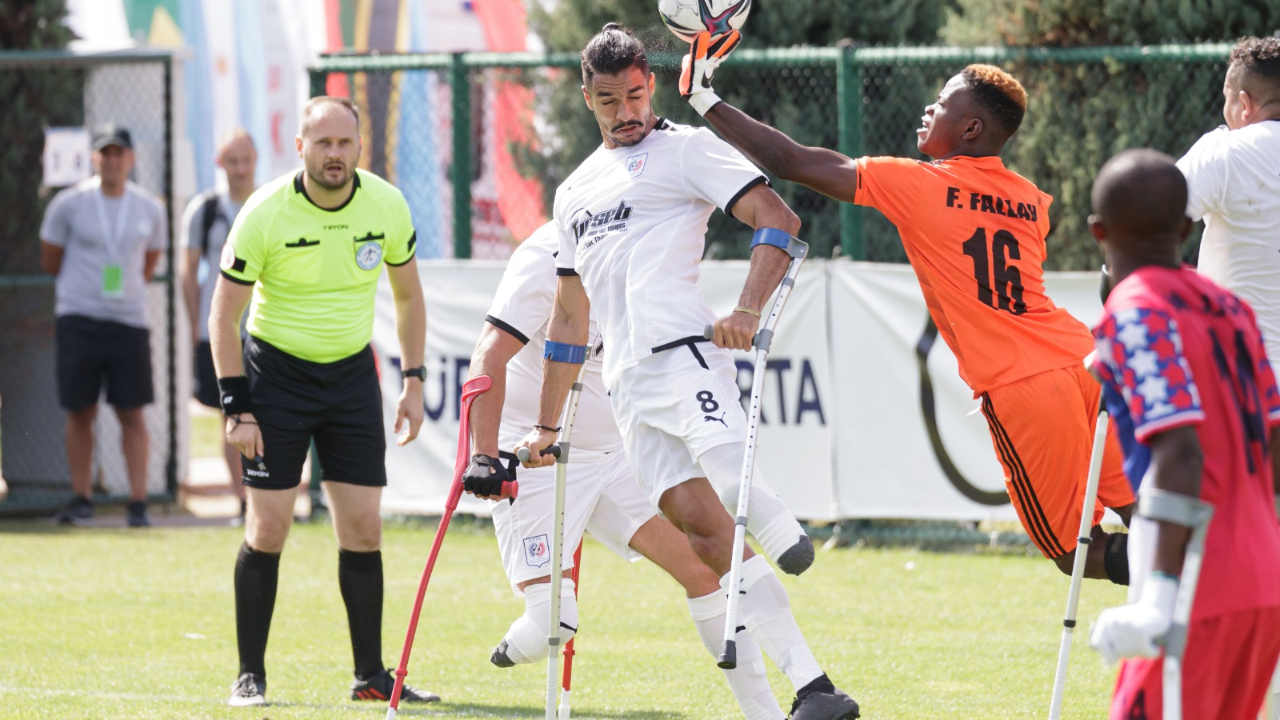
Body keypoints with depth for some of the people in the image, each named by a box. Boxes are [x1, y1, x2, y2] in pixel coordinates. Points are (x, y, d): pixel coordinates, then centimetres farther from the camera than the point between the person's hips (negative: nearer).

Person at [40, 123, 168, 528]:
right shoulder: (68, 205, 0)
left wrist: (123, 285, 10)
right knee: (80, 412, 1)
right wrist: (92, 278, 11)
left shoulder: (150, 210, 7)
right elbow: (50, 262, 9)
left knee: (132, 414, -3)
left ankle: (138, 503, -1)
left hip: (129, 319, 1)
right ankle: (82, 499, 10)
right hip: (79, 320, -1)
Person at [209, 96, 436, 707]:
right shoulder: (264, 215, -17)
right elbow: (223, 316, -9)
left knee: (362, 528, -1)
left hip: (352, 374, 3)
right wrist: (237, 408, -13)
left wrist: (413, 380, 4)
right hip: (276, 370, -3)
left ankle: (370, 675, 8)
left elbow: (407, 295, 10)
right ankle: (250, 675, 3)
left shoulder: (387, 206, -7)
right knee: (268, 528, -7)